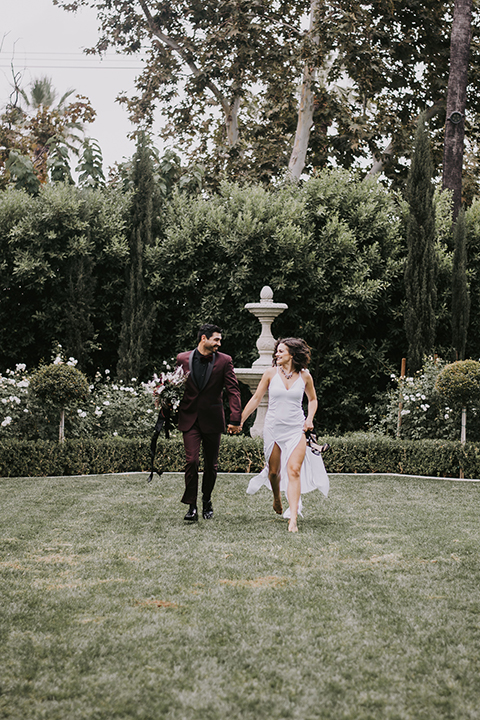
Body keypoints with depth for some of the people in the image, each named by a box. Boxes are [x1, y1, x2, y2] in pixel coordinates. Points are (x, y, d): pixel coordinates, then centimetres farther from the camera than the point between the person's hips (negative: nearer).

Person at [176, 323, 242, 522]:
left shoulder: (224, 361, -2)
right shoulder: (183, 359, 1)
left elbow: (233, 391, -3)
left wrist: (235, 420, -10)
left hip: (212, 420, 1)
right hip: (189, 419, 0)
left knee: (211, 464, 10)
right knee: (191, 461, -11)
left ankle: (207, 500, 30)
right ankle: (191, 506, -4)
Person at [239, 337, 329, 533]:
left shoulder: (305, 376, 1)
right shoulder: (271, 373, -1)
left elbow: (312, 399, 17)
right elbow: (256, 398, 5)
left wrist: (310, 419, 1)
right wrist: (240, 420, 2)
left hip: (296, 429, -1)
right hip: (273, 428, 1)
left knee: (294, 471, -14)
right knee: (274, 471, 9)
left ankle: (293, 519, -16)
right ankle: (277, 498, 44)